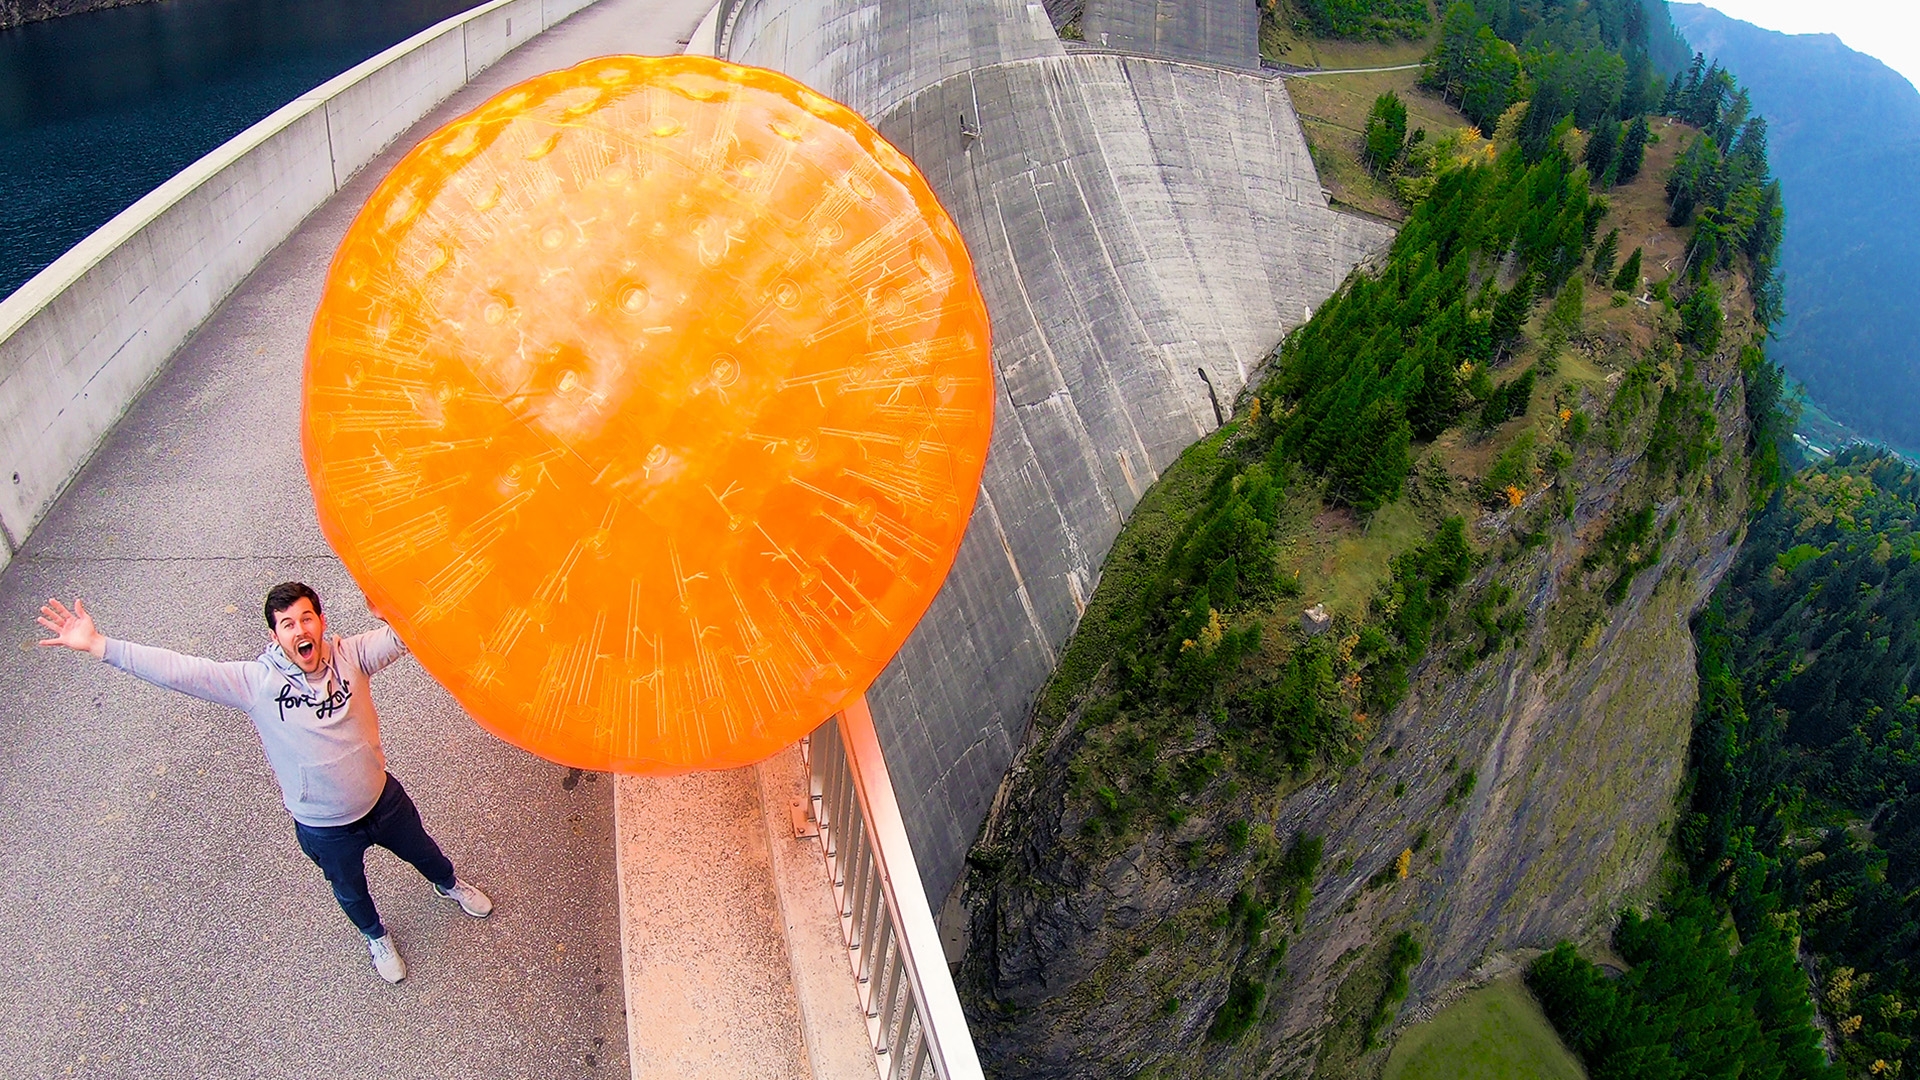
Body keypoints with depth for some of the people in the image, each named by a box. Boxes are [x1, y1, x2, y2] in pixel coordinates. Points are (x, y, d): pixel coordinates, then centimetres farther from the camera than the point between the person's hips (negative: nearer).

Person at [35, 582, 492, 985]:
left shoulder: (350, 655, -19)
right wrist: (97, 645, -35)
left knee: (420, 850, 30)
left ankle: (449, 885, 66)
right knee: (350, 890, 27)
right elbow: (179, 670, -29)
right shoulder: (256, 681, -23)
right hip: (324, 827, -1)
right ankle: (376, 936, 61)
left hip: (382, 798, 1)